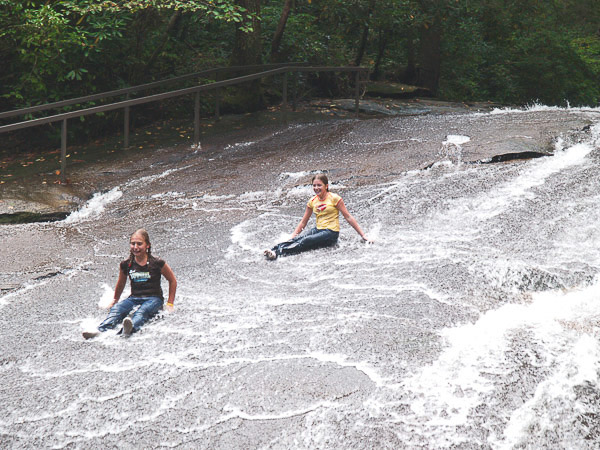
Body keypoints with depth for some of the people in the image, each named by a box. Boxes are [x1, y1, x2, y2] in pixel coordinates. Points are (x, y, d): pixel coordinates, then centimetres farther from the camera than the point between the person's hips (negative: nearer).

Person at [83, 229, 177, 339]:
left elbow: (173, 281, 7)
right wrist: (114, 300, 34)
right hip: (134, 298, 4)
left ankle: (130, 328, -69)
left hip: (154, 299, -4)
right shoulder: (126, 265, 6)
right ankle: (101, 331, -51)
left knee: (141, 312, -38)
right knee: (116, 309, -27)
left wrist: (170, 303, 4)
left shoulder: (157, 263, -4)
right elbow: (120, 285, 25)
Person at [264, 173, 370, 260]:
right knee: (296, 239, -23)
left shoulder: (334, 198, -6)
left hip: (331, 233, -6)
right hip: (318, 229, 6)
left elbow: (348, 217, -2)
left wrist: (363, 235, -3)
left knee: (305, 241, -29)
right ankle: (273, 250, -40)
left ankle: (278, 253, -46)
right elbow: (303, 222, 17)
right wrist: (292, 237, 13)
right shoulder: (312, 201, 9)